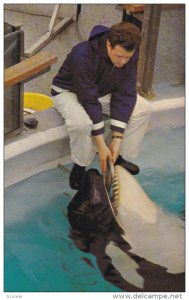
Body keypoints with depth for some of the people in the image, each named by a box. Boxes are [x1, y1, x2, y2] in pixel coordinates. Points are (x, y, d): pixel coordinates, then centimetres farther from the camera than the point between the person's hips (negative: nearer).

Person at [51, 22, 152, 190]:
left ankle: (118, 157, 1)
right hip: (70, 91, -5)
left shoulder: (130, 55, -20)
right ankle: (80, 166, -11)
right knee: (81, 123, -39)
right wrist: (101, 145, -33)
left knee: (143, 109, -13)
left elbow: (125, 94, -19)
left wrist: (117, 138, -25)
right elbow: (89, 100, -35)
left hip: (104, 91, 6)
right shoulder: (82, 55, -37)